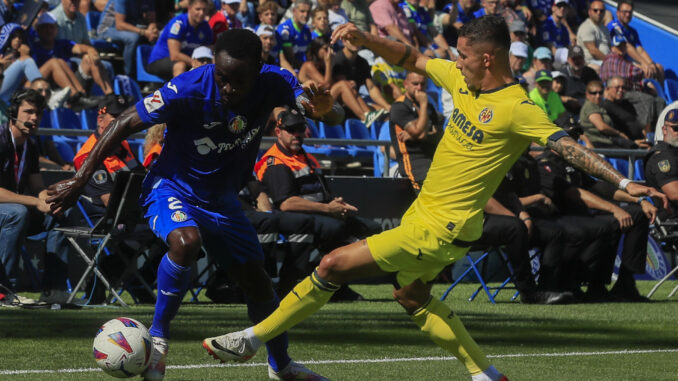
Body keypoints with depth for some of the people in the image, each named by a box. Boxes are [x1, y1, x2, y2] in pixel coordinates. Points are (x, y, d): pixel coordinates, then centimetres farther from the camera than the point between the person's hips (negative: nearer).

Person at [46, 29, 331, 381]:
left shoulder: (270, 85, -19)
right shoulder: (187, 90, -29)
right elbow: (125, 124, -20)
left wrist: (319, 106, -44)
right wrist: (79, 180, -19)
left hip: (221, 199, 5)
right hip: (173, 189, -5)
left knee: (257, 281, 10)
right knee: (186, 242, -36)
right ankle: (158, 336, -19)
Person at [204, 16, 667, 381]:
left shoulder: (518, 109, -20)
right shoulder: (462, 79, 2)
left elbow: (570, 147, -23)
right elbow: (412, 59, 15)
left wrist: (622, 182, -32)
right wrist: (365, 39, 0)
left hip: (442, 229, -9)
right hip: (425, 210, 9)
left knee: (334, 265, -7)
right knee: (412, 296, 27)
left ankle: (254, 339, 6)